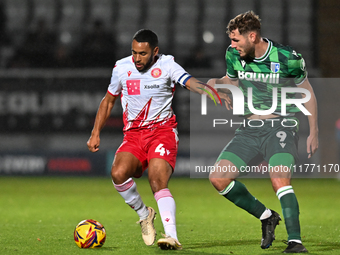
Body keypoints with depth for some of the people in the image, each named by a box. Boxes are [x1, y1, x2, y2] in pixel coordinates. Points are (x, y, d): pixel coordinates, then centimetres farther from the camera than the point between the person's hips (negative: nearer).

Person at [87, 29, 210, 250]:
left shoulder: (167, 65, -5)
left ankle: (172, 237, -30)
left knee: (158, 181, -25)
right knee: (119, 173, -24)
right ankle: (144, 214, 1)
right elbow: (108, 100, 18)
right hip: (133, 134, 3)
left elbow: (189, 81, -22)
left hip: (162, 130, -3)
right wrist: (96, 133, 13)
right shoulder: (121, 68, 4)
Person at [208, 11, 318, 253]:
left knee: (279, 179, -29)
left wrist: (314, 132, 2)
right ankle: (266, 216, 10)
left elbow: (307, 91, 3)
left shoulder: (287, 58, -12)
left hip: (280, 126, -5)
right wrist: (216, 83, -3)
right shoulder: (234, 55, -1)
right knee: (218, 178, -7)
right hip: (250, 128, 5)